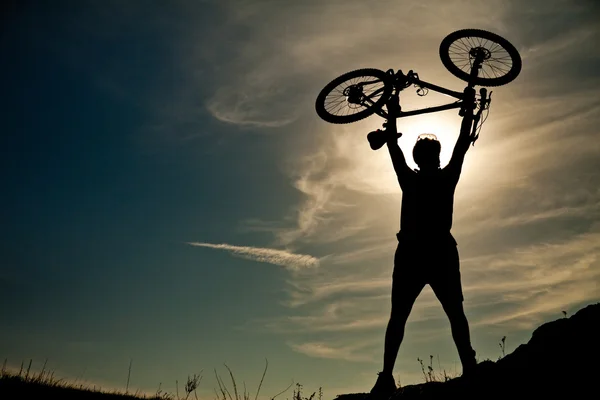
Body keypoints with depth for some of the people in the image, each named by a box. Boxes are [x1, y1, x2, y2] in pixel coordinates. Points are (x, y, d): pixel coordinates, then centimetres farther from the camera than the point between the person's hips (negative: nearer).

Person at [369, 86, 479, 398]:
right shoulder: (448, 177, 3)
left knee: (398, 316, 0)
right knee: (455, 313, 7)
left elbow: (393, 148, 10)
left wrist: (392, 115, 18)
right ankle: (469, 368, -4)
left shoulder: (409, 179, 3)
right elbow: (463, 143, 10)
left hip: (411, 254, 0)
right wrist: (469, 109, 17)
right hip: (442, 253, 0)